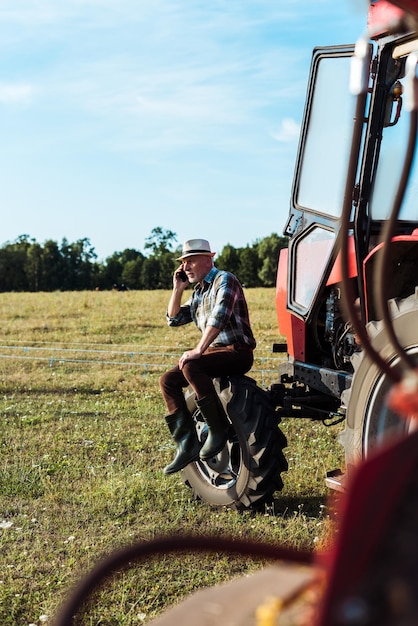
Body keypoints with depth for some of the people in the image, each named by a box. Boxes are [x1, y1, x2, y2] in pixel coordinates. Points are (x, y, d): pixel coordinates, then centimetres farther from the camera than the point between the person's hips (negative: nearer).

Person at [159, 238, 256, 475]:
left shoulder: (224, 280, -9)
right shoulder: (198, 292, 19)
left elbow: (219, 317, -23)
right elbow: (174, 319, 19)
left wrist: (198, 350, -28)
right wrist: (178, 288, 10)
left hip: (237, 352, -9)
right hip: (215, 352, 9)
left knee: (190, 366, -32)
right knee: (168, 380, -4)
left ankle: (219, 429, -21)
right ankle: (187, 444, -8)